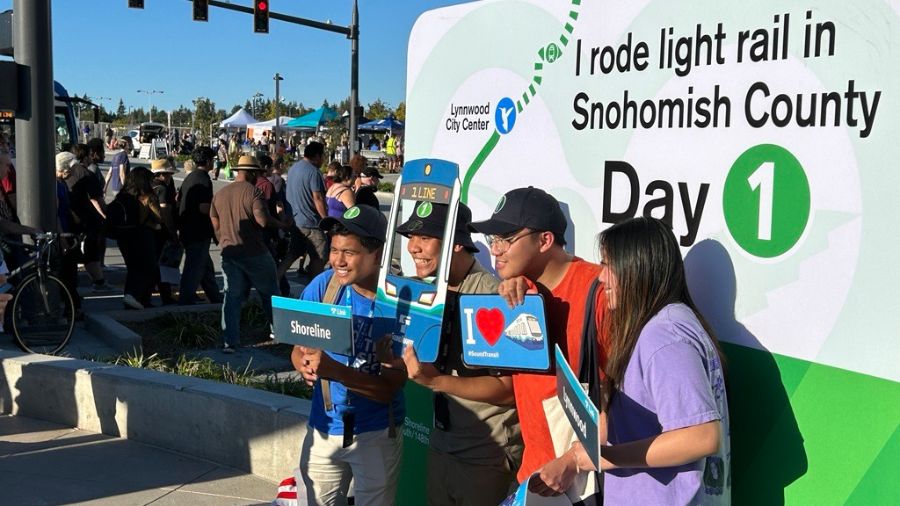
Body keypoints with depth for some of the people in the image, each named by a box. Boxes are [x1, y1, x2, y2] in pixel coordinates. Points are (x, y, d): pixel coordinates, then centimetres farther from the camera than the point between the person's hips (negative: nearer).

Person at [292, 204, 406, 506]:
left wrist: (334, 370, -35)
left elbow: (389, 389, -20)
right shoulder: (324, 285, -10)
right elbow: (298, 349, -2)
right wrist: (305, 364, -26)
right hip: (323, 426, 4)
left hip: (376, 434, -3)